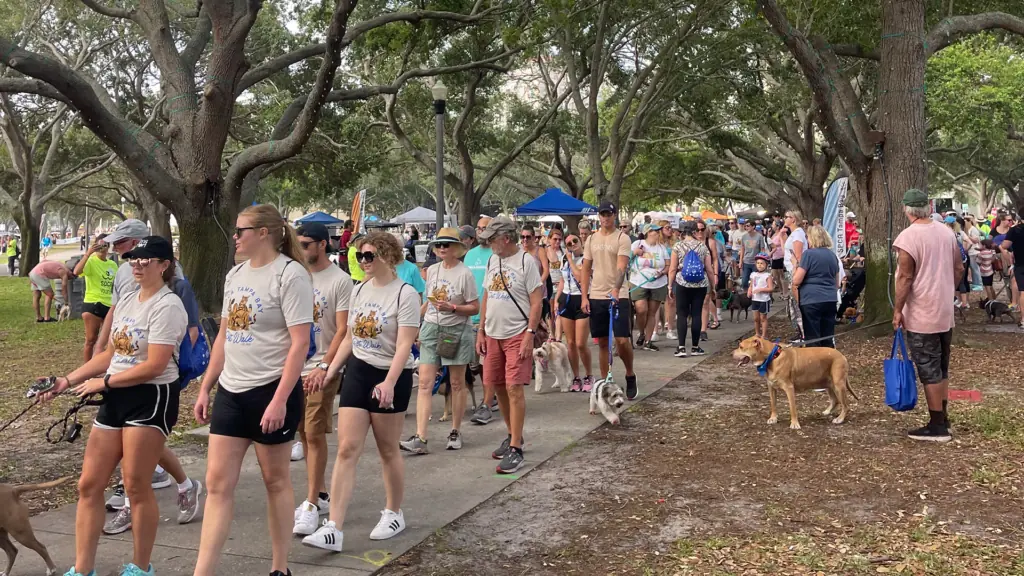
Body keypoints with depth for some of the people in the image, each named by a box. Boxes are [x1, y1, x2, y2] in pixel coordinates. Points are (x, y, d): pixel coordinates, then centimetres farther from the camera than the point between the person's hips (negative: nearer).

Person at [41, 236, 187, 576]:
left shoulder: (167, 306, -14)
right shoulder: (127, 300, 13)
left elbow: (154, 366, -20)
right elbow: (111, 354, 18)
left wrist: (103, 383, -12)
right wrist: (68, 380, 10)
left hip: (151, 398, -9)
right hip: (116, 398, 9)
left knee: (136, 486, -1)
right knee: (89, 485, 7)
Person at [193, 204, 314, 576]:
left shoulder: (290, 274, -13)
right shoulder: (235, 275, 11)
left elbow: (300, 343, -18)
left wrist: (279, 400, -22)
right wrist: (205, 388, 15)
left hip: (271, 392, -7)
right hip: (231, 392, 7)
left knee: (275, 481, 7)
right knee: (218, 484, 4)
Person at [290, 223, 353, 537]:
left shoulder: (340, 281, -8)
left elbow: (343, 331, -11)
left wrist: (324, 367, -19)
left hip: (322, 368, -6)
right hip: (294, 366, 6)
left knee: (315, 433, -7)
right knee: (303, 432, 11)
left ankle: (311, 505, -1)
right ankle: (320, 493, 24)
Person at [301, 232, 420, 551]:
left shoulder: (405, 294, -12)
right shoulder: (358, 290, 9)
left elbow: (404, 345, -19)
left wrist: (389, 382, -29)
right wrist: (330, 371, 11)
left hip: (390, 376, -5)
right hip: (357, 372, 6)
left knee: (388, 450, 8)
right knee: (347, 449, -2)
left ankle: (393, 514, 29)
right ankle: (334, 529, -4)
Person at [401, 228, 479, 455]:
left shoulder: (464, 274, -9)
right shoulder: (432, 271, 7)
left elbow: (475, 308, -9)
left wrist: (452, 308, -23)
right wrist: (420, 326, 19)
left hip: (456, 331, -4)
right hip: (431, 328, 4)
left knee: (457, 383, 7)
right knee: (425, 383, -5)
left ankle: (455, 432, 22)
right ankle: (420, 438, -8)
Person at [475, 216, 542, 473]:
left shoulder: (526, 262, -9)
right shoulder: (493, 261, 11)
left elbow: (536, 302, -11)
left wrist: (529, 335, -17)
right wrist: (481, 331, 13)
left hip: (517, 336, -7)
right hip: (493, 335, 7)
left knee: (514, 388, -10)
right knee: (498, 386, 12)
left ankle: (516, 450, -7)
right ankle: (513, 435, 29)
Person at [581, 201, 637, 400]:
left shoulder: (622, 238, -4)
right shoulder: (592, 239, 10)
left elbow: (622, 266, -18)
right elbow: (586, 269, 11)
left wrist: (616, 289, -35)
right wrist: (584, 296, 3)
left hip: (618, 296, -4)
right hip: (596, 297, 4)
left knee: (622, 340, -10)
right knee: (602, 342, 9)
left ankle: (630, 375, 14)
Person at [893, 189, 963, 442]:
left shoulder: (908, 237, -16)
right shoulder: (946, 232, 6)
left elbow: (905, 278, -18)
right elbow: (959, 269, 12)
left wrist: (898, 310, -11)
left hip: (921, 316, -7)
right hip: (945, 312, 7)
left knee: (929, 371, -1)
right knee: (941, 368, 17)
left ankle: (937, 426, 3)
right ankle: (942, 418, 27)